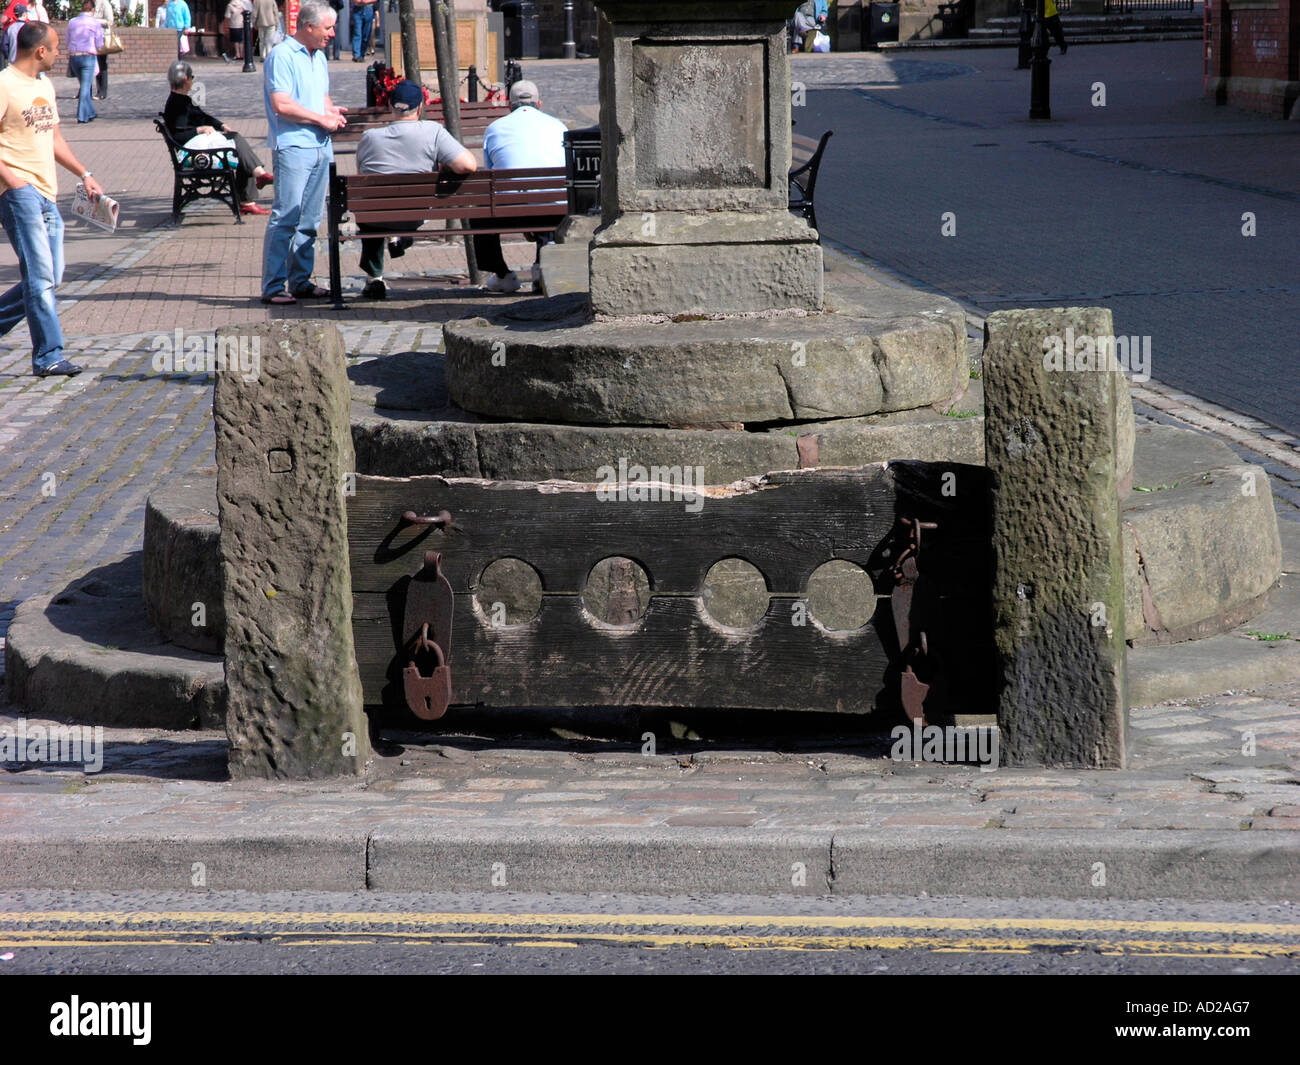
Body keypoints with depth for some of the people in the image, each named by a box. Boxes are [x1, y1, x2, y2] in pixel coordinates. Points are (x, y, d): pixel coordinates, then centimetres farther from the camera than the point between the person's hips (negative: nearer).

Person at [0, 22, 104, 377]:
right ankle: (48, 356, -11)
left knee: (49, 277, 7)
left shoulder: (44, 86, 19)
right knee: (40, 274, -12)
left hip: (47, 194, 9)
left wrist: (84, 174, 21)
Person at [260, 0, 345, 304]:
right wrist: (322, 119, -13)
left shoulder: (319, 57, 17)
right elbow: (282, 105, -18)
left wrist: (332, 110, 6)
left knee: (310, 220, 10)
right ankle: (272, 287, -8)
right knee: (285, 218, -9)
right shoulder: (282, 56, -10)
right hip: (293, 146, -8)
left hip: (321, 147, 8)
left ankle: (301, 282, 16)